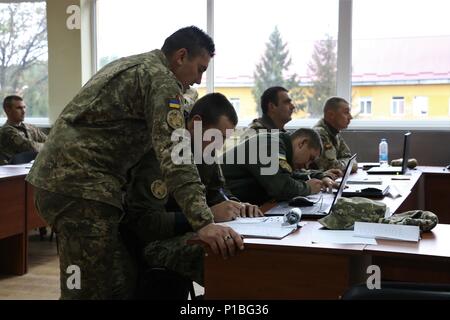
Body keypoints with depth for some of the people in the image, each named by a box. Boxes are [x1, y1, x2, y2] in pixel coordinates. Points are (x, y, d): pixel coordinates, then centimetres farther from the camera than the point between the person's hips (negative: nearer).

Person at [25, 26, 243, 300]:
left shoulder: (131, 66, 23)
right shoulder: (161, 79, -8)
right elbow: (173, 153, -22)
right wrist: (204, 223, -28)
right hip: (81, 184, -10)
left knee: (121, 282, 12)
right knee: (98, 289, -8)